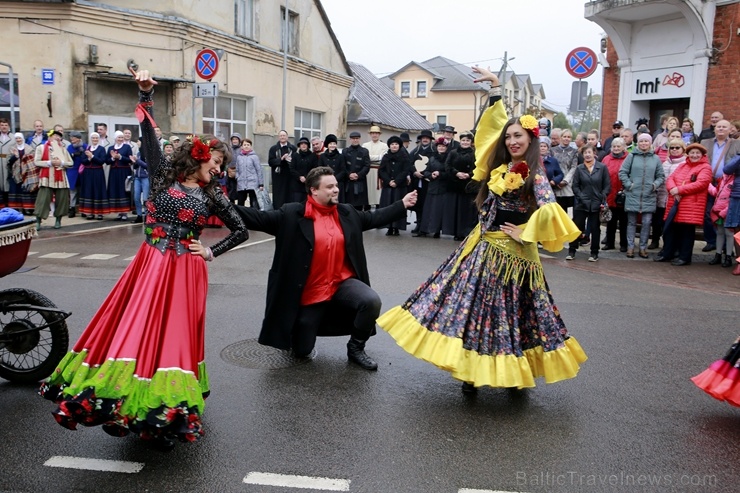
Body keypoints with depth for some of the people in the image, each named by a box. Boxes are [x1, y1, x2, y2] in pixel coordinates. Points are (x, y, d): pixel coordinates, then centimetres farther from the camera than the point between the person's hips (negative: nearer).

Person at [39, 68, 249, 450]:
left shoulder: (212, 195, 6)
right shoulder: (163, 176, 5)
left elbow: (241, 231, 11)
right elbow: (148, 136, -6)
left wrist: (211, 252, 3)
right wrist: (145, 95, -16)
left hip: (185, 272, 0)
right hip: (149, 265, 0)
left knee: (175, 335, 2)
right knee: (134, 329, 2)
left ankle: (166, 413, 15)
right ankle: (128, 406, 18)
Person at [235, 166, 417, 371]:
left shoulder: (347, 213, 5)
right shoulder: (292, 214, -10)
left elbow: (374, 218, 17)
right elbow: (260, 219, -13)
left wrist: (402, 205, 16)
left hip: (342, 282, 3)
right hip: (309, 291, -3)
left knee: (372, 301, -26)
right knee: (302, 350, 2)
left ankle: (355, 348, 0)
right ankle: (305, 325, 42)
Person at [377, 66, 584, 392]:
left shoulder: (534, 174, -9)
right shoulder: (500, 166, 9)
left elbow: (549, 211, -24)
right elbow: (494, 126, 16)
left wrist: (525, 234, -14)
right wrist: (495, 87, 14)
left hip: (512, 254, -7)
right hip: (482, 247, 7)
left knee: (509, 314, 1)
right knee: (473, 306, 7)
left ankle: (513, 373, 17)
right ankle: (472, 370, 17)